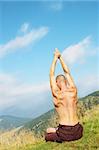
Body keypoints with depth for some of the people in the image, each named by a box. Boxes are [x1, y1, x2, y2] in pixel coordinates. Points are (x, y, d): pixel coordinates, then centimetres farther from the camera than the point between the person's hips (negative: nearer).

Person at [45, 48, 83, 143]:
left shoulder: (57, 94, -10)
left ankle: (58, 138, 2)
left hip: (65, 133, -4)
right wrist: (60, 57, 20)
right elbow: (67, 72, 12)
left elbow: (51, 75, 3)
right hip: (78, 132, 4)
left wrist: (55, 58, 11)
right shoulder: (74, 91, -1)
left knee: (48, 131, 26)